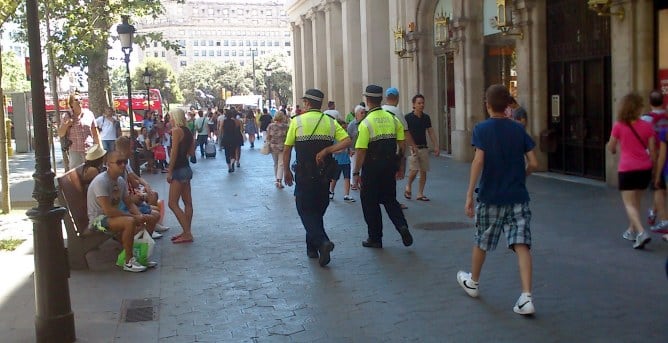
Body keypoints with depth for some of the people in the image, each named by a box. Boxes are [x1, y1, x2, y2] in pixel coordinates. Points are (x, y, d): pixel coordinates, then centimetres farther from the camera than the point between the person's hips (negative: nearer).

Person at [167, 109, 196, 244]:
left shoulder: (177, 130, -14)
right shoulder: (188, 131, 11)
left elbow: (174, 152, -18)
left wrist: (169, 171, -16)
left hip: (179, 170, -10)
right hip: (186, 168, 10)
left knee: (173, 204, -7)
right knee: (187, 202, 11)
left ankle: (187, 234, -10)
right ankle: (187, 232, 16)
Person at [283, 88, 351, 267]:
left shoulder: (297, 121, -4)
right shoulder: (331, 122, 5)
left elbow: (287, 149, -3)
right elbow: (347, 141, -8)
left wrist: (286, 170, 9)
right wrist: (326, 150, -7)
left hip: (305, 175, -4)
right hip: (324, 175, 4)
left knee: (305, 210, 3)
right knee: (318, 210, 17)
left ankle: (322, 241, -20)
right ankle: (312, 248, 24)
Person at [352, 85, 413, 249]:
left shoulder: (366, 123, -13)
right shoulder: (393, 119, 4)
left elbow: (360, 151, -15)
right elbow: (402, 144, 5)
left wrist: (356, 173, -10)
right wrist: (400, 165, 15)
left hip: (372, 168, -5)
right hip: (390, 166, 5)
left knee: (370, 202, 9)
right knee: (390, 199, 18)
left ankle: (375, 238, 16)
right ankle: (402, 225, -5)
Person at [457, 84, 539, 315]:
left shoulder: (482, 129, -6)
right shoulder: (518, 129, 4)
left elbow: (478, 161, -18)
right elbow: (533, 164, 2)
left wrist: (469, 195, -17)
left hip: (490, 198, -2)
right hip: (518, 197, 2)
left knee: (481, 242, 17)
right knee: (521, 245, -3)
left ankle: (472, 282, 37)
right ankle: (526, 297, -12)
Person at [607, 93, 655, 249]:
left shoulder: (618, 126, -7)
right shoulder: (647, 126, -1)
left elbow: (611, 148, 4)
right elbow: (652, 151, 2)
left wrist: (611, 145, 28)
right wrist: (654, 170, 14)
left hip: (627, 169, -3)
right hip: (644, 168, 4)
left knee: (629, 204, -2)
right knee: (636, 201, 21)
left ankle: (641, 233, -21)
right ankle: (632, 230, 32)